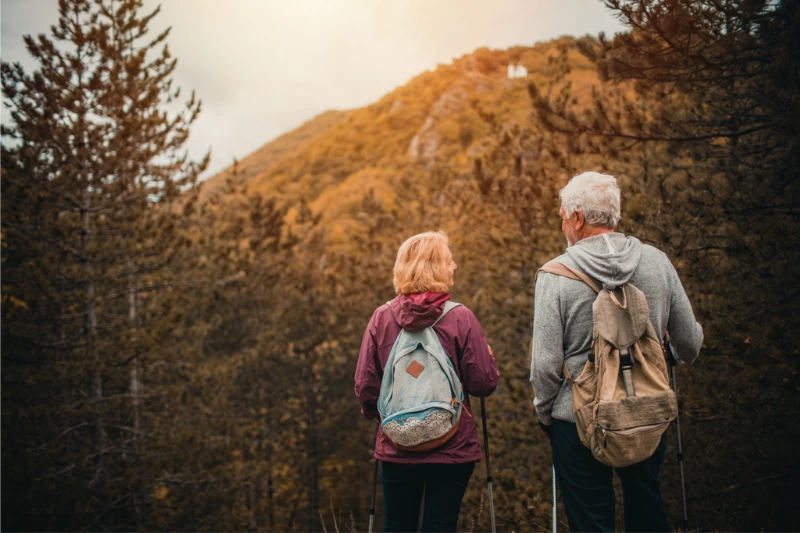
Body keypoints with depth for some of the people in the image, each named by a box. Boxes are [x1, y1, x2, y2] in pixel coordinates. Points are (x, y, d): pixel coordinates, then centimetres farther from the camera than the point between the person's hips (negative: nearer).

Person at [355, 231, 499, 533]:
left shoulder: (381, 318, -5)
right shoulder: (461, 319, -12)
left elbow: (365, 386, -2)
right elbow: (484, 383, -9)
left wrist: (372, 412, 19)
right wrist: (487, 355, 11)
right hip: (451, 449, -2)